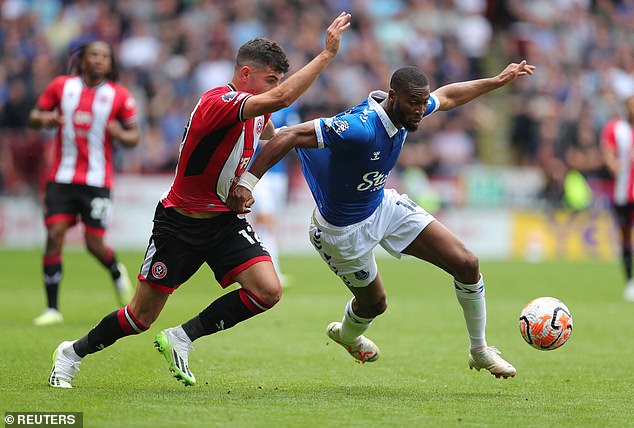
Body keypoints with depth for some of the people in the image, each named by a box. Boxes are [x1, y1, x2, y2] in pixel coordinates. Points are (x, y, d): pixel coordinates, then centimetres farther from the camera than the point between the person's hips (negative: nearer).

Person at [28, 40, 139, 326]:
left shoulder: (120, 96, 0)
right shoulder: (61, 86, 3)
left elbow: (133, 137, 7)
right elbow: (33, 118, 11)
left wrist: (120, 134, -17)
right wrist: (44, 118, -12)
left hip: (97, 181, -1)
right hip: (62, 178, 1)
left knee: (95, 244, -2)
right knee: (54, 235, -11)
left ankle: (117, 274, 35)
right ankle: (52, 309, -4)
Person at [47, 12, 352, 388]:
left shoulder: (256, 111, 3)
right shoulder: (218, 102, -24)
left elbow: (272, 134, 32)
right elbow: (281, 98, -41)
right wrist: (328, 53, -37)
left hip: (226, 221, 7)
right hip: (180, 224, -7)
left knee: (268, 291, -17)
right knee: (142, 317, 2)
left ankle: (181, 339, -3)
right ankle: (72, 353, 28)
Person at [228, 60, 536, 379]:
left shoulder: (404, 111, -11)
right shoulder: (359, 128, -38)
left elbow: (447, 96, 12)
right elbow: (289, 136, -39)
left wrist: (499, 81, 15)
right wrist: (247, 183, -44)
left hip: (383, 205, 7)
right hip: (344, 229, -7)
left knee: (466, 264, -4)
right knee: (374, 303, 15)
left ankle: (479, 350, 18)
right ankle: (346, 334, 55)